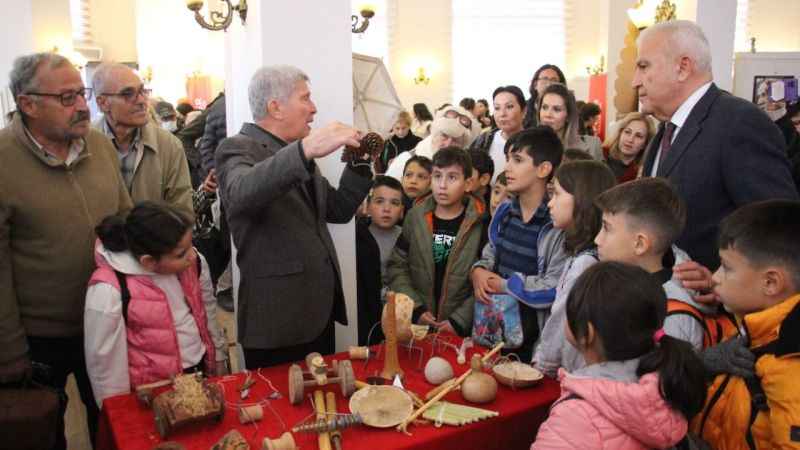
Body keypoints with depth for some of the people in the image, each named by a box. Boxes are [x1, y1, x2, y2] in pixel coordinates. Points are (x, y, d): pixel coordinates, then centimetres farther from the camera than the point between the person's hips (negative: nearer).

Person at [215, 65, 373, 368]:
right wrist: (305, 150, -45)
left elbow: (338, 210, 16)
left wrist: (359, 163, 4)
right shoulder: (237, 149, -9)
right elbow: (241, 193, -33)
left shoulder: (297, 152, 15)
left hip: (320, 311, 8)